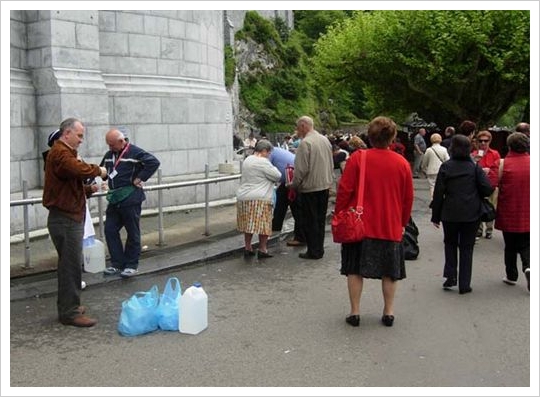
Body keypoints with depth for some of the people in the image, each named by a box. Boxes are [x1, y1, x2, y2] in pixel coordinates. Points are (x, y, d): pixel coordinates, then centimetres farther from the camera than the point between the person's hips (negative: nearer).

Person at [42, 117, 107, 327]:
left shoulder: (66, 152, 20)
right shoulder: (59, 153, -15)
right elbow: (80, 170, -32)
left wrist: (88, 190, 9)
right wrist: (98, 170, -14)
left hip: (70, 217, 11)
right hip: (65, 219, -11)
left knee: (70, 263, 17)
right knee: (72, 265, -7)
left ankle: (68, 305, 28)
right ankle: (69, 312, -1)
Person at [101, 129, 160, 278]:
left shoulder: (134, 152, -11)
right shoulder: (109, 154, 12)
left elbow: (154, 162, -20)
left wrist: (139, 178, -18)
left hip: (130, 198, -7)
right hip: (114, 199, 7)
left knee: (132, 232, 3)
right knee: (110, 230, 6)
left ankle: (131, 265, 14)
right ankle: (117, 263, 16)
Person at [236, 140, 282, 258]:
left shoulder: (247, 160, 15)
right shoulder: (263, 162, -12)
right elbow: (277, 176, -8)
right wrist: (273, 168, 12)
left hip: (243, 197, 8)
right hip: (259, 199, -8)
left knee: (248, 223, 13)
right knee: (263, 224, 0)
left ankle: (247, 248, 17)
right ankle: (262, 249, 4)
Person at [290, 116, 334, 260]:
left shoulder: (305, 143, -17)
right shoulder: (325, 140, 7)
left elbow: (301, 169, -18)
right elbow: (331, 164, 13)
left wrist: (294, 185, -5)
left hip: (310, 188, -7)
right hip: (325, 186, 7)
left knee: (309, 221, 2)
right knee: (320, 219, 14)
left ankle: (313, 251, 7)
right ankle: (319, 249, 21)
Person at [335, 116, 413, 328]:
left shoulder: (357, 158, -9)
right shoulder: (402, 162, -1)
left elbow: (344, 190, -8)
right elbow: (408, 197, 5)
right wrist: (403, 222, 18)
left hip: (359, 224, -2)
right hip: (391, 227, 2)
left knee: (355, 269, 9)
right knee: (389, 271, 13)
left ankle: (354, 312, 12)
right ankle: (388, 312, 19)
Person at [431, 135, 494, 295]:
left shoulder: (446, 167, -4)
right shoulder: (474, 167, -3)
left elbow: (438, 193, -4)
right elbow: (488, 189, -8)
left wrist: (435, 216, 3)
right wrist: (476, 196, 15)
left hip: (450, 214, 0)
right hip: (471, 215, 0)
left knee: (450, 244, 20)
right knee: (467, 248, 9)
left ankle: (451, 276, 9)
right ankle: (464, 284, 10)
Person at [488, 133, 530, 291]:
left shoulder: (502, 164, -11)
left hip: (508, 214, -1)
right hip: (527, 216, 1)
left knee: (510, 246, 14)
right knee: (525, 245, 12)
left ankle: (511, 276, 23)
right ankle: (528, 266, -14)